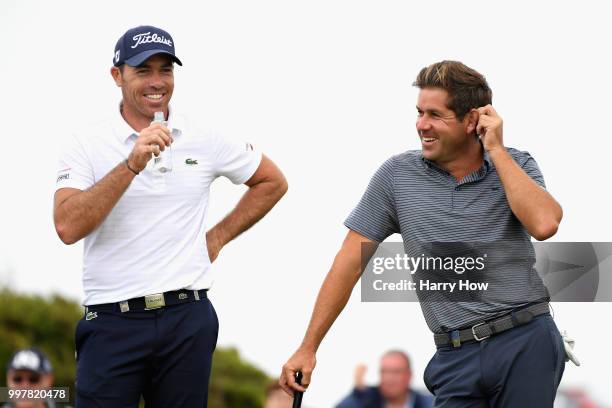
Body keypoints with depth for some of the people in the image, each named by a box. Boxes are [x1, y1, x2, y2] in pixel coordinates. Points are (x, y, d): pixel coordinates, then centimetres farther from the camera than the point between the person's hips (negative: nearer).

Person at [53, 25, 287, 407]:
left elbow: (273, 182, 20)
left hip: (187, 318, 2)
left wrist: (218, 236, 11)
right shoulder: (87, 143, -1)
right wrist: (132, 165, -21)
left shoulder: (206, 140, 6)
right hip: (113, 321, -2)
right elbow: (68, 227, -15)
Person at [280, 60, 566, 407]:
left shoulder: (515, 165, 4)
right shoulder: (398, 175, 5)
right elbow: (350, 262, 6)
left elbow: (544, 224, -17)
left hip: (526, 343, -1)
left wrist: (496, 150, -10)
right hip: (457, 356, 1)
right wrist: (308, 349, 3)